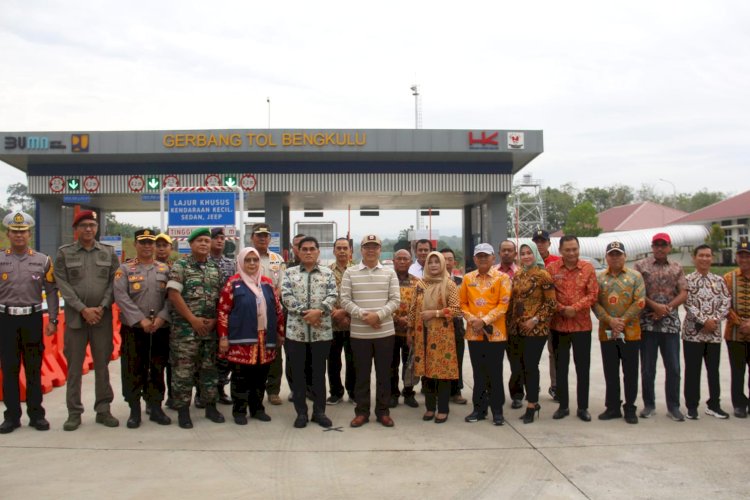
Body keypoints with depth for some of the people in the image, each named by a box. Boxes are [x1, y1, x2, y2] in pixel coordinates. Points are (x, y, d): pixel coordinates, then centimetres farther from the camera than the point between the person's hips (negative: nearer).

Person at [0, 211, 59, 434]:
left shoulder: (43, 261, 3)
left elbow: (51, 291, 4)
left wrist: (53, 320, -1)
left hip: (33, 318, 0)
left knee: (34, 369, 5)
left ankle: (36, 414, 15)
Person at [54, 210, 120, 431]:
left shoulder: (109, 252, 7)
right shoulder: (64, 253, 3)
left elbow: (114, 283, 3)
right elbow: (63, 285, -3)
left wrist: (102, 308, -9)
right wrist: (83, 309, -11)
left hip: (103, 317, 1)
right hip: (75, 317, -1)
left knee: (102, 364, 5)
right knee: (74, 366, 4)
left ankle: (103, 410, 14)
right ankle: (74, 412, 13)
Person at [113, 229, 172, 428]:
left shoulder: (165, 269, 9)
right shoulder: (124, 269, 2)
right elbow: (121, 297, -10)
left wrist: (161, 318, -12)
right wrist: (141, 320, -17)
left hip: (161, 328, 2)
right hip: (133, 328, -2)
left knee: (157, 369, 8)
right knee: (133, 370, 2)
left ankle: (156, 408, 18)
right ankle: (135, 410, 12)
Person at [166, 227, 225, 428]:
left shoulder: (216, 269, 11)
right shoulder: (180, 266, -3)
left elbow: (221, 298, 12)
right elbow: (173, 295, -11)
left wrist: (214, 320, -2)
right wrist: (193, 319, -13)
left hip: (211, 328, 5)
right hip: (185, 327, -4)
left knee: (209, 367, 10)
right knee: (183, 369, -2)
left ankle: (210, 406, 21)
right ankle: (183, 410, 8)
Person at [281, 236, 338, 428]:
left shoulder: (328, 273, 7)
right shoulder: (289, 273, 5)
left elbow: (333, 296, -4)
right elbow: (286, 297, -7)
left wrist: (319, 311, -20)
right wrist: (304, 313, -17)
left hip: (322, 331, 0)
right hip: (296, 330, 0)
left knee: (319, 372, 8)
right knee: (297, 373, 6)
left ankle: (319, 411, 18)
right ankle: (301, 412, 17)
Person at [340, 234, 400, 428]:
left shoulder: (389, 273, 4)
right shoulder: (350, 273, 2)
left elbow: (395, 300, -1)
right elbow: (344, 300, -3)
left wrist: (379, 314, -16)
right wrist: (362, 314, -16)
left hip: (385, 331, 1)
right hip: (359, 333, 0)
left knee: (384, 373, 8)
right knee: (361, 373, 7)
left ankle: (383, 411, 19)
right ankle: (361, 411, 18)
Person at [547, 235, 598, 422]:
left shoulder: (588, 268, -1)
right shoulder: (551, 268, -1)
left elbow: (593, 294, -5)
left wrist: (575, 308, -17)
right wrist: (561, 309, -16)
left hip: (582, 324, 0)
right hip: (558, 324, 0)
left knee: (583, 367, 6)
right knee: (560, 367, 10)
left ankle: (583, 407, 18)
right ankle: (563, 406, 22)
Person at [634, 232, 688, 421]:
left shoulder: (676, 268, 11)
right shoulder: (641, 265, 2)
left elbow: (683, 294, 4)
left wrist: (666, 308, -10)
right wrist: (655, 305, -15)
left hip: (670, 323, 2)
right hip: (647, 323, -2)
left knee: (673, 367, 3)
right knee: (647, 367, 5)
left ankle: (673, 406, 14)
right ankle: (649, 405, 16)